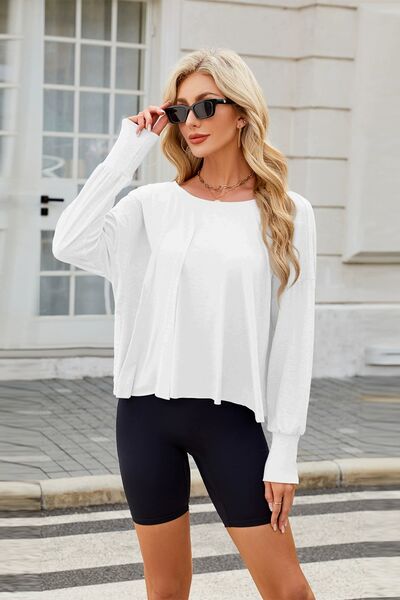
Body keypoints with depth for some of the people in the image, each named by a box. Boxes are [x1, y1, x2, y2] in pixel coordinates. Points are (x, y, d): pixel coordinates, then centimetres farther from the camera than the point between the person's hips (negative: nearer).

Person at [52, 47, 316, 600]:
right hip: (147, 411, 2)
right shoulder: (154, 204, 5)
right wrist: (126, 154, -8)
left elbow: (293, 337, 0)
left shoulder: (287, 213, 1)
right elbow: (70, 245, -13)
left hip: (230, 417, -1)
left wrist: (285, 450, -4)